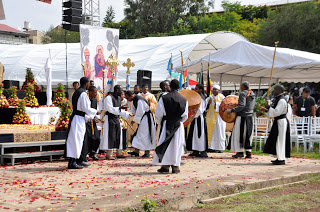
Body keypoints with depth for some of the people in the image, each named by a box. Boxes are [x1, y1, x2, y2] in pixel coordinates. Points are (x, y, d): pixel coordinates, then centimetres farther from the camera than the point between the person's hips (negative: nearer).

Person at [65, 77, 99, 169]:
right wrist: (96, 112, -1)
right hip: (78, 119, -10)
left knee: (78, 140, 15)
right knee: (76, 140, -7)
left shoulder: (76, 92, 15)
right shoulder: (83, 93, -15)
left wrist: (89, 117, 24)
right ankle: (72, 162, -5)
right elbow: (86, 108, -17)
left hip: (75, 116, 10)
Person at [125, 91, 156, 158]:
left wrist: (134, 120, -14)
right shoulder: (134, 100, 6)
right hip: (141, 119, 10)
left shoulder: (139, 100, -25)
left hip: (146, 118, -10)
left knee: (144, 135, -6)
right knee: (138, 134, 10)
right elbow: (133, 111, 11)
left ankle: (147, 153, 2)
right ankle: (136, 151, 14)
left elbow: (140, 112, -24)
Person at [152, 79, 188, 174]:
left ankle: (165, 166, 4)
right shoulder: (184, 99, -2)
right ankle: (175, 166, 9)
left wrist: (159, 122, 12)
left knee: (165, 145, 6)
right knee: (177, 145, 8)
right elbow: (185, 116, 4)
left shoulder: (164, 98, -10)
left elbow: (159, 114, -7)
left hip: (166, 124, -2)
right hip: (178, 125, 2)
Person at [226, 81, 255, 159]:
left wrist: (231, 110, -20)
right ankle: (248, 152, 9)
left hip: (242, 116, -8)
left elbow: (241, 106, -22)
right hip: (250, 117, 8)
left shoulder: (242, 94, -13)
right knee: (248, 135, 11)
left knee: (239, 134, -1)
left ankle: (240, 152, -1)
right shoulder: (252, 94, 13)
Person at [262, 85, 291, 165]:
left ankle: (281, 159, 0)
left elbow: (277, 112, -24)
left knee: (280, 140, -5)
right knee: (277, 140, 14)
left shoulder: (282, 100, -18)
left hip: (281, 122, -10)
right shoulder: (278, 99, 13)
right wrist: (267, 110, 10)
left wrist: (269, 107, -13)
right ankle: (279, 158, 22)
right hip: (278, 122, 10)